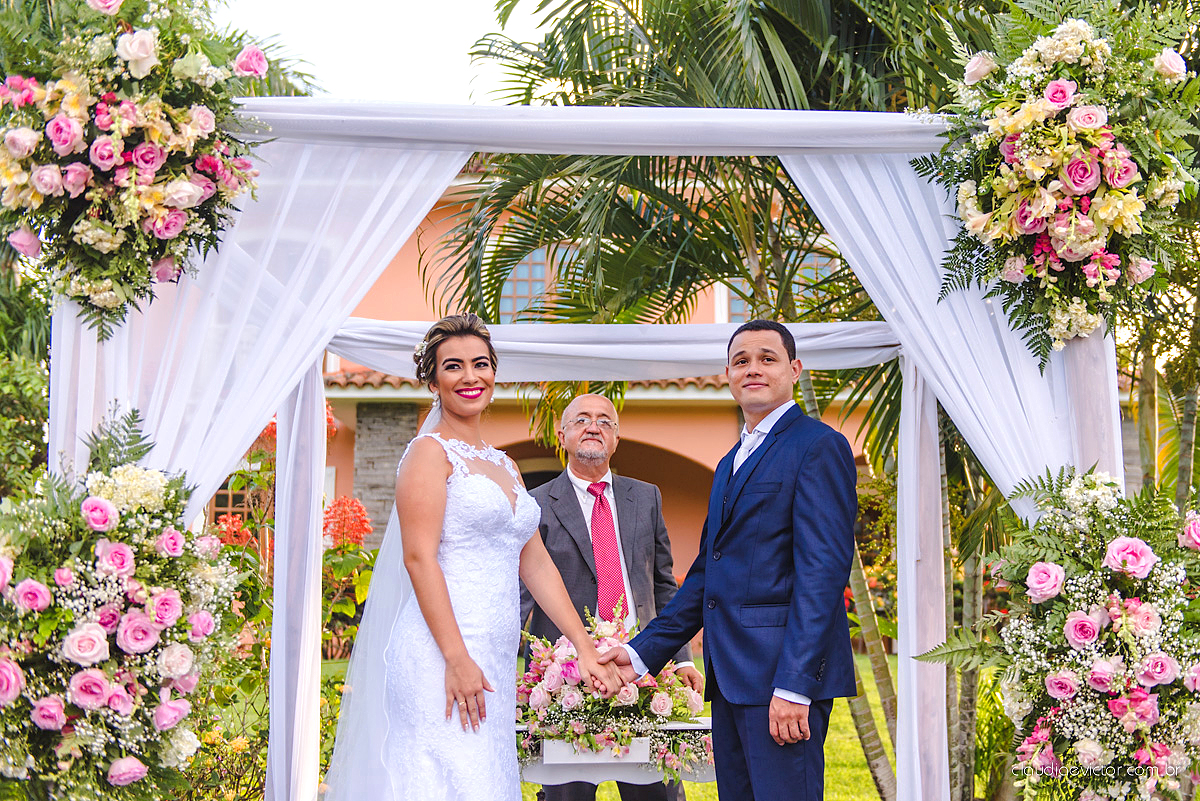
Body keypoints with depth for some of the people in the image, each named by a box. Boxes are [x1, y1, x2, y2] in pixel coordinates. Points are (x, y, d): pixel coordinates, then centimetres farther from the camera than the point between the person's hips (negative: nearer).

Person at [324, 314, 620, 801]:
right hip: (442, 653, -8)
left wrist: (585, 649, 12)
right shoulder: (430, 451, -4)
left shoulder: (504, 465, 20)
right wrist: (457, 658, -19)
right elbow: (419, 558, -12)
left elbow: (536, 564, 18)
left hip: (496, 663, 8)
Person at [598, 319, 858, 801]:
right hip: (731, 675, 9)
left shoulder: (817, 445, -6)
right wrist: (642, 651, 14)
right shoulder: (730, 464, 22)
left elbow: (824, 570, -14)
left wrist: (794, 684, -20)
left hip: (787, 671, -9)